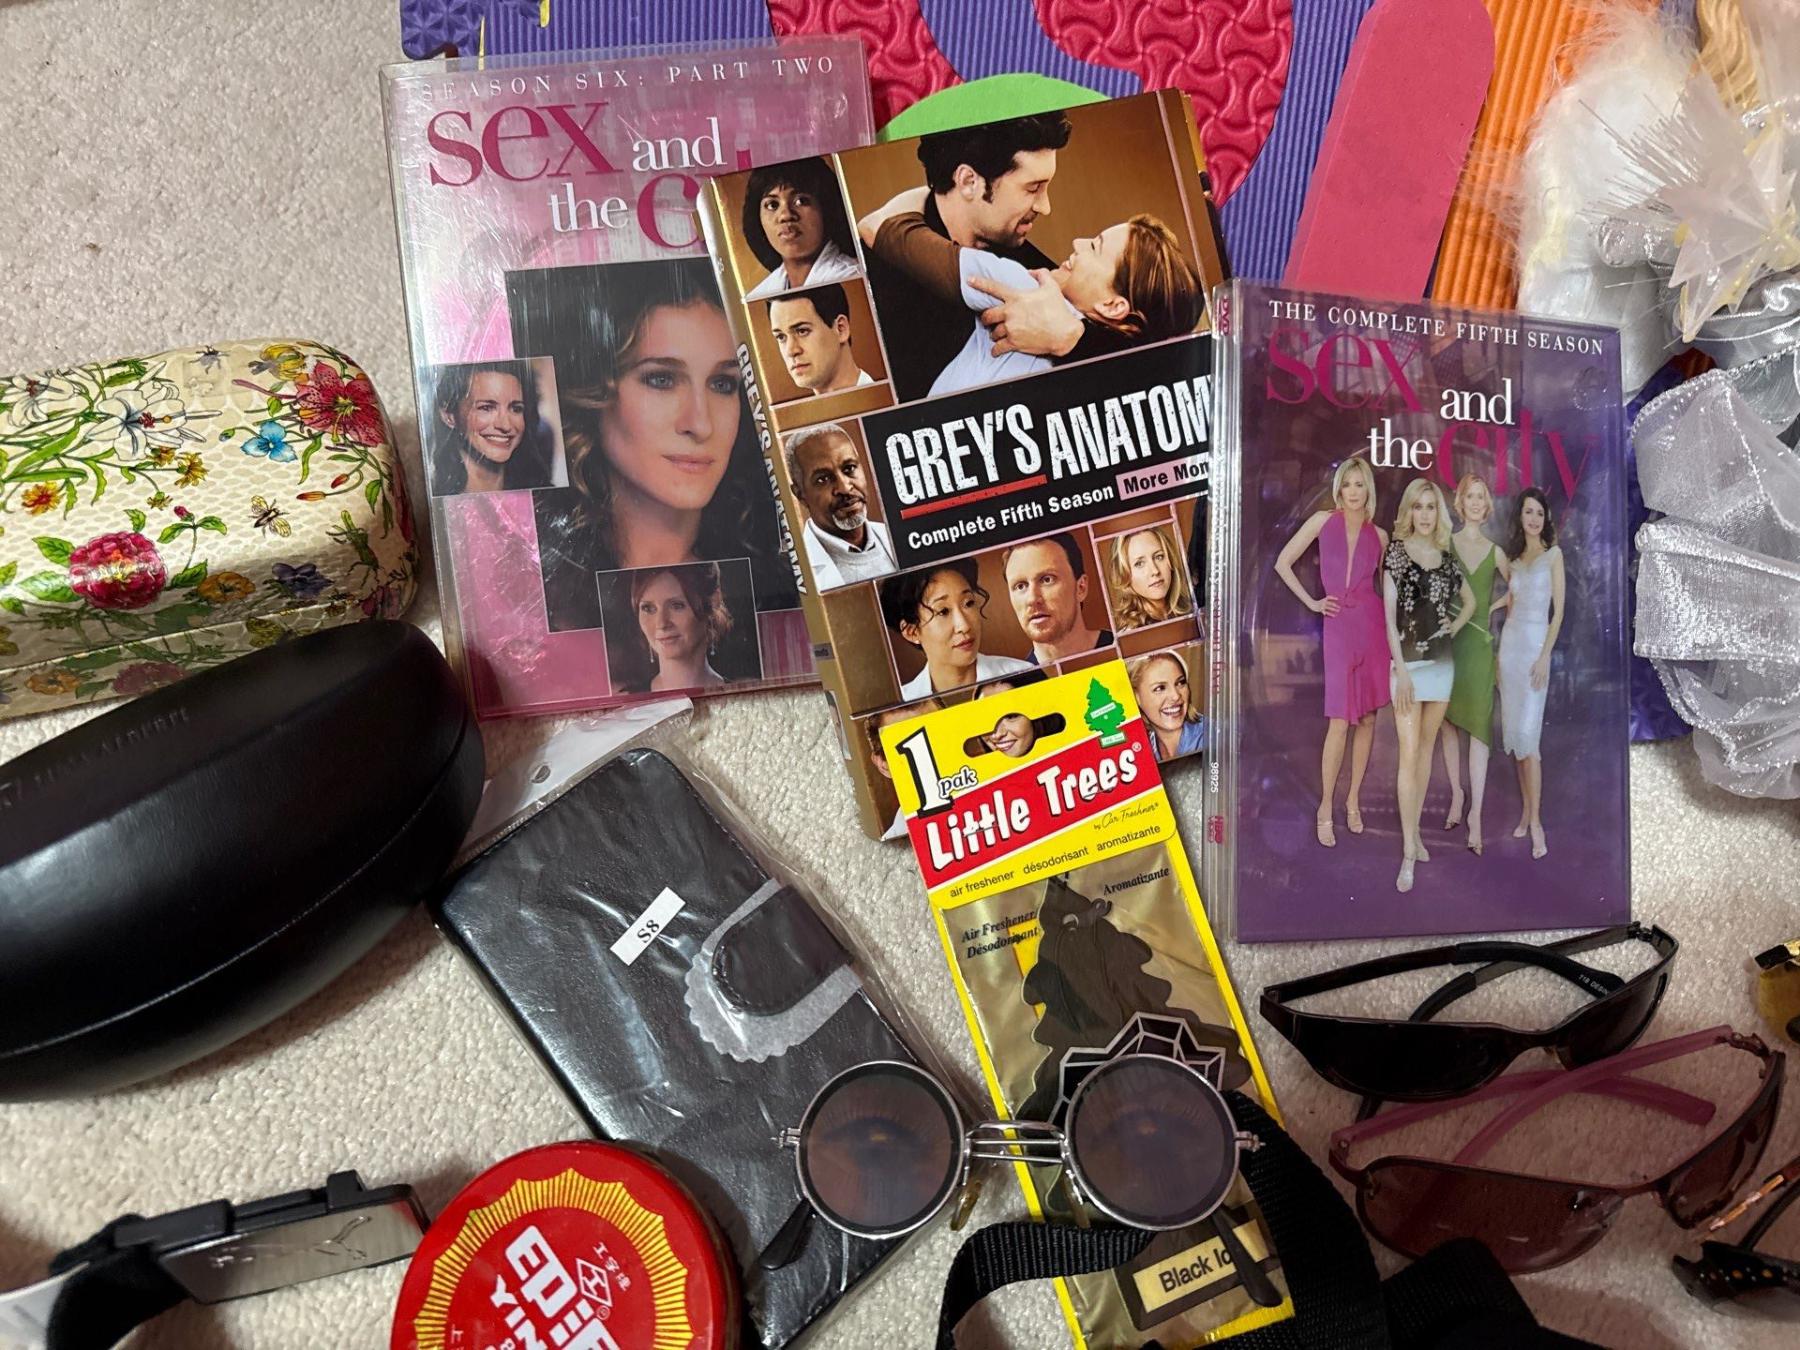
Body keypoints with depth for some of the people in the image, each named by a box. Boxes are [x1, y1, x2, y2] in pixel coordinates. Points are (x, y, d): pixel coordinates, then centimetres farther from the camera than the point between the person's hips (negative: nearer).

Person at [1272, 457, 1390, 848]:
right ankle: (1326, 808, 4)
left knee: (1367, 717, 5)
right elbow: (1283, 563, 4)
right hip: (1338, 626, -3)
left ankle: (1353, 799, 18)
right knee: (1339, 722, -7)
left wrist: (1395, 633, 5)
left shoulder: (1379, 536, 9)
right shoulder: (1323, 520, 3)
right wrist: (1311, 602, 0)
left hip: (1373, 624, 3)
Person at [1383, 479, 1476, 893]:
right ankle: (1409, 851, -7)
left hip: (1442, 661, 5)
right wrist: (1400, 669, -15)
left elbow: (1470, 601, 23)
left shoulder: (1446, 556, 8)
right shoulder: (1396, 552, -5)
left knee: (1427, 747, 11)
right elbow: (1389, 614, -9)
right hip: (1408, 661, -5)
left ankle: (1415, 832, 21)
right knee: (1409, 753, -8)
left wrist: (1455, 627, 4)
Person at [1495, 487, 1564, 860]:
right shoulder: (1515, 558, 14)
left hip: (1536, 643, -6)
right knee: (1514, 731, 6)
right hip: (1510, 641, 6)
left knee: (1528, 733, -12)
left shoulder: (1553, 553, -2)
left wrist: (1544, 656, -15)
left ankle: (1536, 821, -9)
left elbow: (1559, 610, -7)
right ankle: (1525, 810, 14)